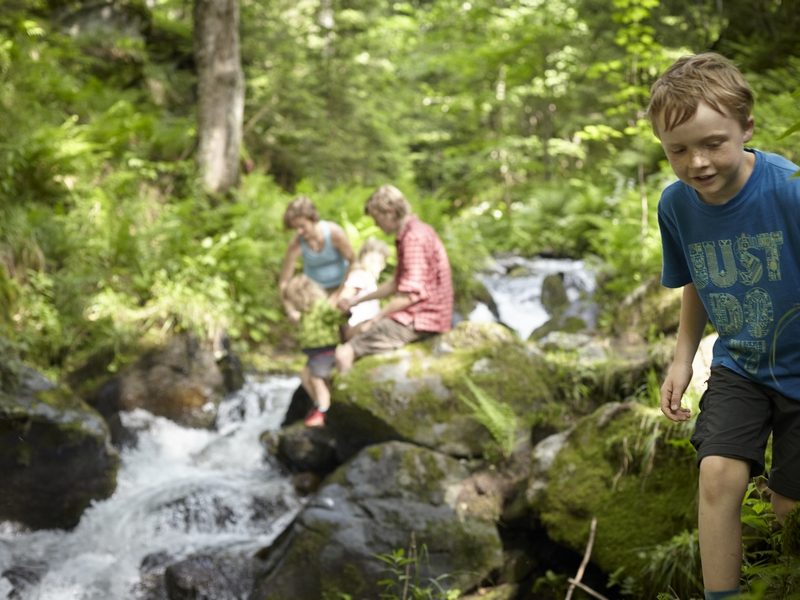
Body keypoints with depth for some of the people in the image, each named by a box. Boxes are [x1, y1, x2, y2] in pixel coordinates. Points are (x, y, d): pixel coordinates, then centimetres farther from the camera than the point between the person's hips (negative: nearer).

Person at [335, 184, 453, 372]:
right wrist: (357, 300, 23)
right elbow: (397, 284, 24)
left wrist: (375, 320, -13)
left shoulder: (414, 238, -17)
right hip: (418, 315, 11)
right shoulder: (415, 232, 16)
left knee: (344, 353, -18)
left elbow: (410, 294, -23)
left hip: (419, 320, -11)